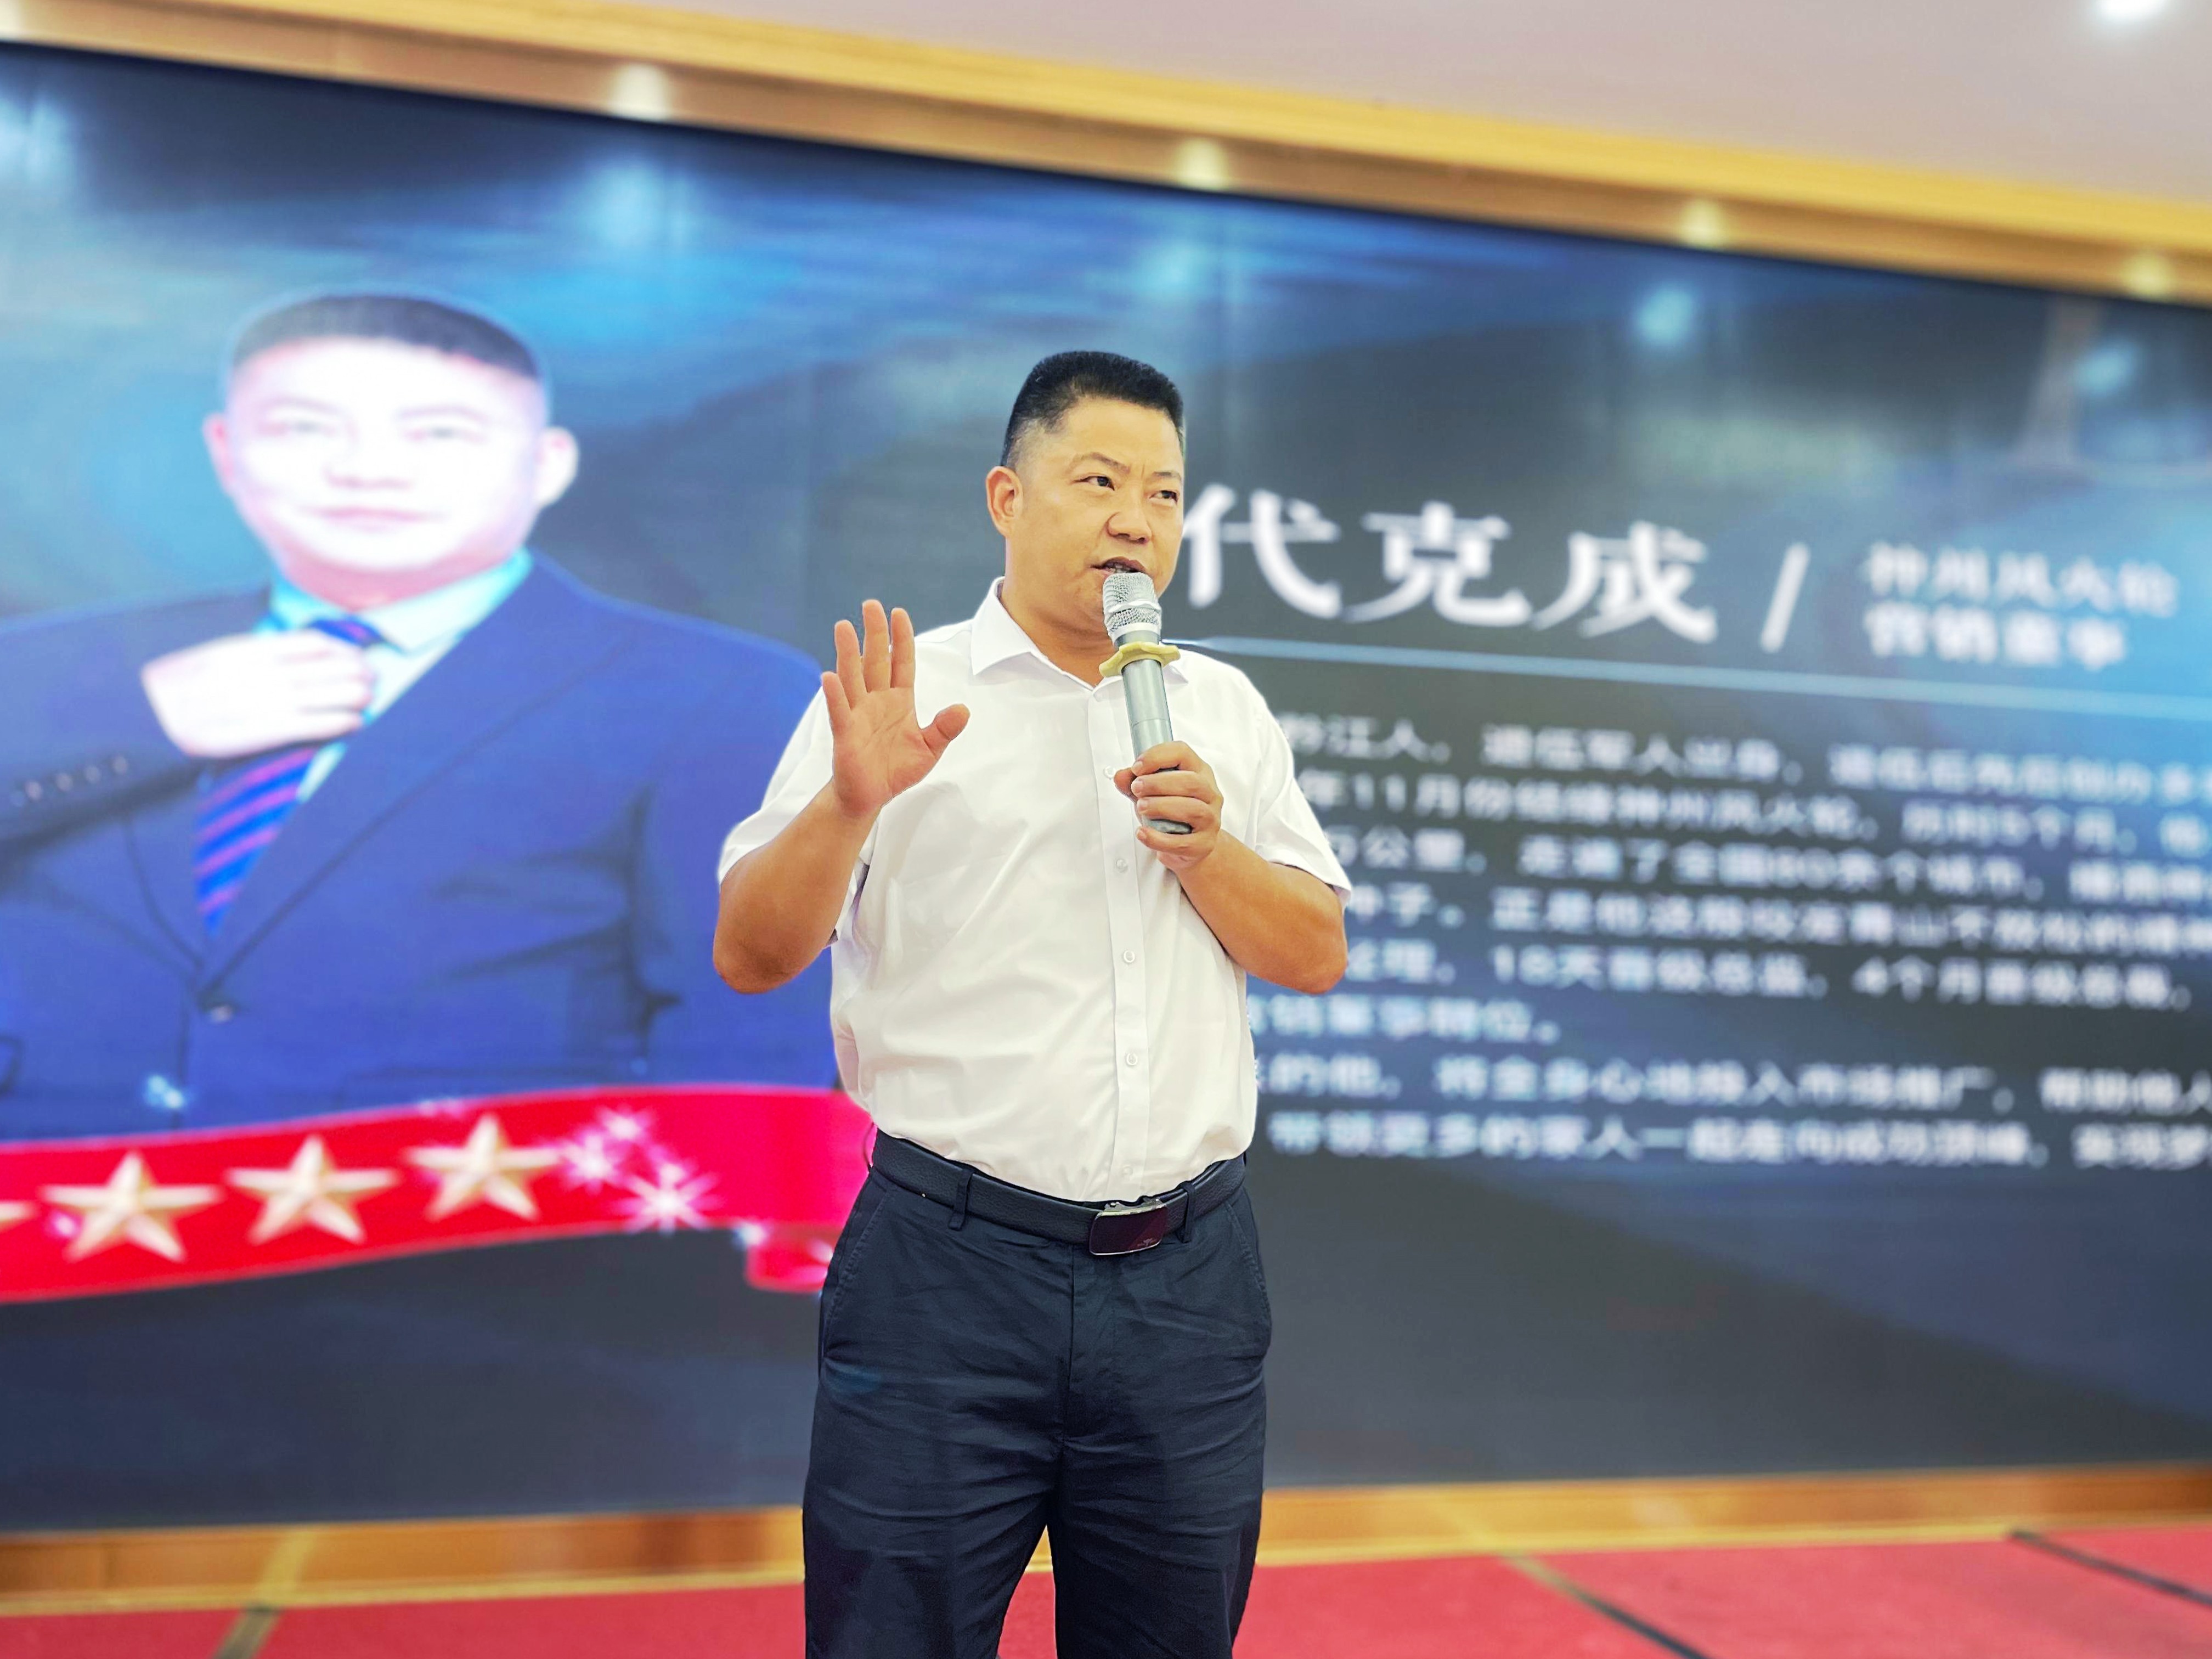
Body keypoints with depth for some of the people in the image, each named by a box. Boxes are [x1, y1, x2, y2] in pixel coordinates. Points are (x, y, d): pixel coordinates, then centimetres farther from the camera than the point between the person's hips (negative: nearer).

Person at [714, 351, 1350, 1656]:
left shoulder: (1224, 709, 12)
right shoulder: (901, 695, 2)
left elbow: (1317, 957, 9)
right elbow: (752, 957, -4)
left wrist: (1204, 845, -7)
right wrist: (852, 804, -20)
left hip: (1188, 1274, 4)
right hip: (953, 1268, -3)